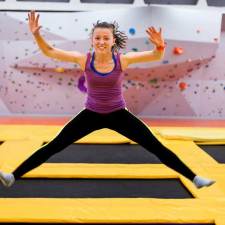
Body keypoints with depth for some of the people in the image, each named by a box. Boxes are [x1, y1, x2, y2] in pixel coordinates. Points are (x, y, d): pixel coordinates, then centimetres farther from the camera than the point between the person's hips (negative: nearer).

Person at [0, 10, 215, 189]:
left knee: (155, 146, -3)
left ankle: (194, 178, 10)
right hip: (91, 114, 1)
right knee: (53, 146, 0)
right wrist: (36, 34, -25)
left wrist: (160, 44, -40)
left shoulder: (122, 59, -15)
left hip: (118, 115, -1)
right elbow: (49, 51, -9)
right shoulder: (84, 59, -13)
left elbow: (156, 56, -19)